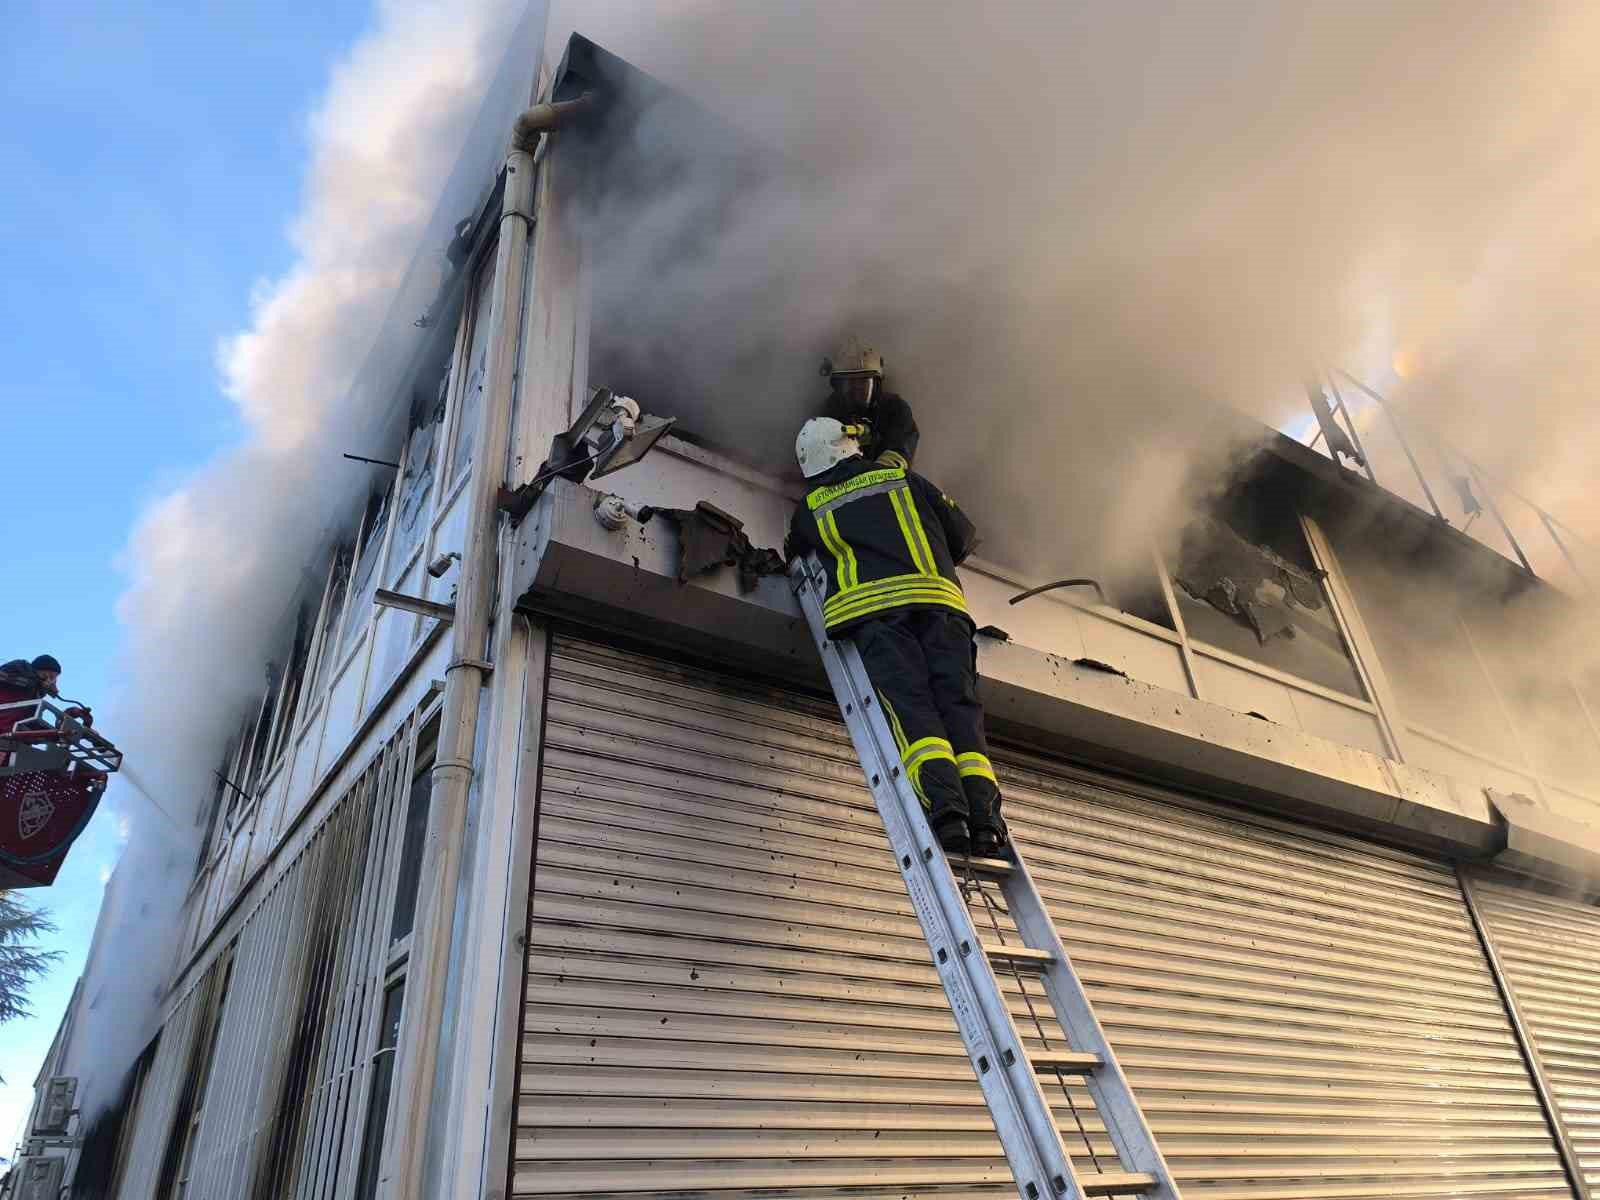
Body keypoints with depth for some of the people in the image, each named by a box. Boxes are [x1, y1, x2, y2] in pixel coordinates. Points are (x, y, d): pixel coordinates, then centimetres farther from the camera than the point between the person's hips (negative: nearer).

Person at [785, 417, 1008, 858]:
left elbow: (793, 555, 45)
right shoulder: (903, 478, 27)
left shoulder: (809, 508, 25)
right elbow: (965, 536, 29)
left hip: (873, 608, -1)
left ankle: (945, 807, -36)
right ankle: (984, 814, -21)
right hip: (940, 599, 2)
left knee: (908, 706, -15)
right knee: (959, 706, -4)